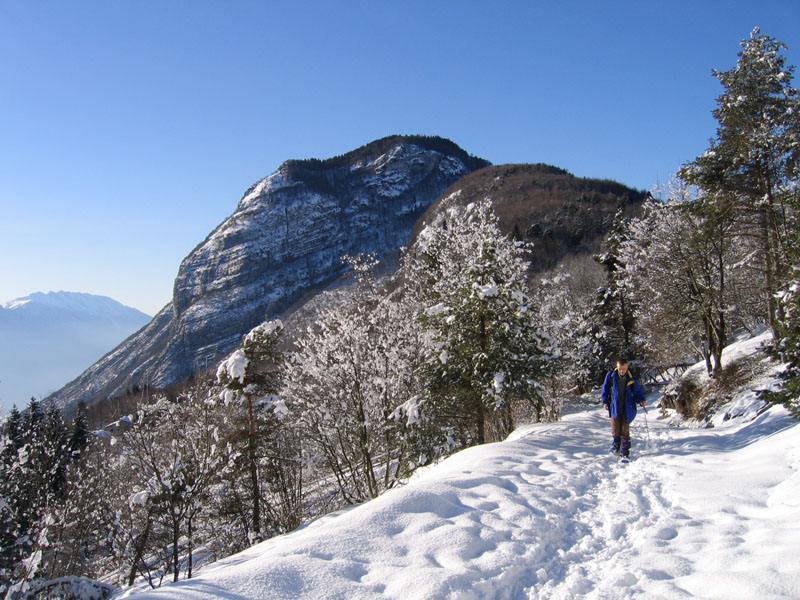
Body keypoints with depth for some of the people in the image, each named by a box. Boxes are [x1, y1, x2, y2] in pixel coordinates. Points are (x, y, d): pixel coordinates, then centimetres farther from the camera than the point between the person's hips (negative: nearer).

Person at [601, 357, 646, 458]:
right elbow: (605, 389, 7)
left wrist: (641, 400, -7)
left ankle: (624, 452, 4)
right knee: (615, 429, 0)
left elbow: (638, 390, 9)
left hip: (627, 408, 0)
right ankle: (616, 443, 26)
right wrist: (605, 401, 2)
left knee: (625, 430, -1)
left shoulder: (631, 379, -4)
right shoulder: (611, 376, -4)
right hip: (615, 407, 1)